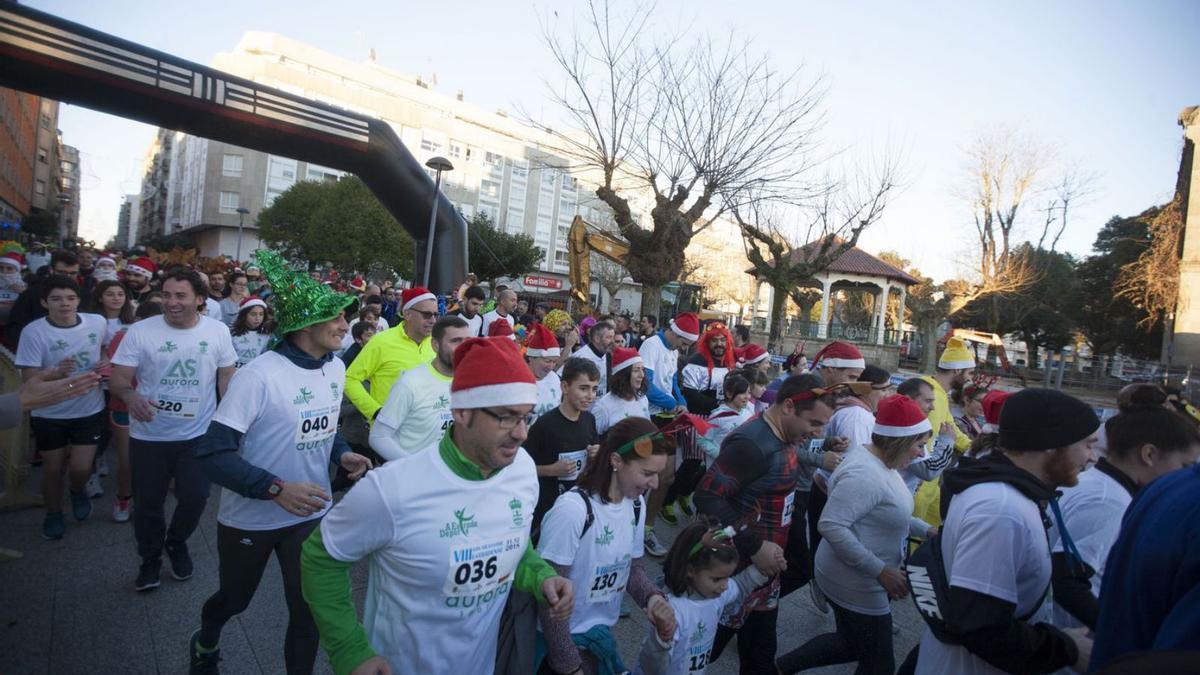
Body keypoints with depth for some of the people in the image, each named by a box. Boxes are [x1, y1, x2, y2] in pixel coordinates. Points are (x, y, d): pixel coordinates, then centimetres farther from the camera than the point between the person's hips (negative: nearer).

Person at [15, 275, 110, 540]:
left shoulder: (98, 322, -8)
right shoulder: (33, 331, -16)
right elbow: (28, 378, -16)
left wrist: (105, 362, -6)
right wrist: (56, 371, -36)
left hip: (89, 409, 1)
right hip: (49, 414, -1)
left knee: (81, 468, -1)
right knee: (52, 468, 12)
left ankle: (78, 491, 35)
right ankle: (53, 513, 37)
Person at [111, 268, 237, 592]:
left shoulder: (218, 331, -5)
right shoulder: (140, 331, -10)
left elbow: (227, 378, 4)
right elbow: (118, 379, -9)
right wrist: (130, 395, -32)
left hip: (198, 434, 1)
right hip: (148, 436, 0)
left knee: (195, 498, 5)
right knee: (148, 503, 12)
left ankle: (176, 543, 37)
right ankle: (150, 558, 37)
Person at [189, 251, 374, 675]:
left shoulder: (336, 369, -2)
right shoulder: (258, 375, -25)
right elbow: (212, 454, -26)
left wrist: (342, 455, -6)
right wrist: (276, 489, -35)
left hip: (311, 513, 4)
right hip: (250, 518, -4)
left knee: (310, 610, 7)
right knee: (235, 599, 23)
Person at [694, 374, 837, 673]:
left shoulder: (782, 436, 3)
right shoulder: (752, 443, -26)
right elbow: (706, 497, -29)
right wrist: (754, 547, -27)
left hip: (765, 563, 9)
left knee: (760, 650, 22)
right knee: (710, 642, 9)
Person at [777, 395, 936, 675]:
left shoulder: (879, 462, 3)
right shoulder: (864, 474, -28)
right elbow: (831, 526, -32)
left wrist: (926, 530, 7)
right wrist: (880, 570, -29)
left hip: (859, 578, 10)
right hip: (857, 584, -10)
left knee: (850, 644, 24)